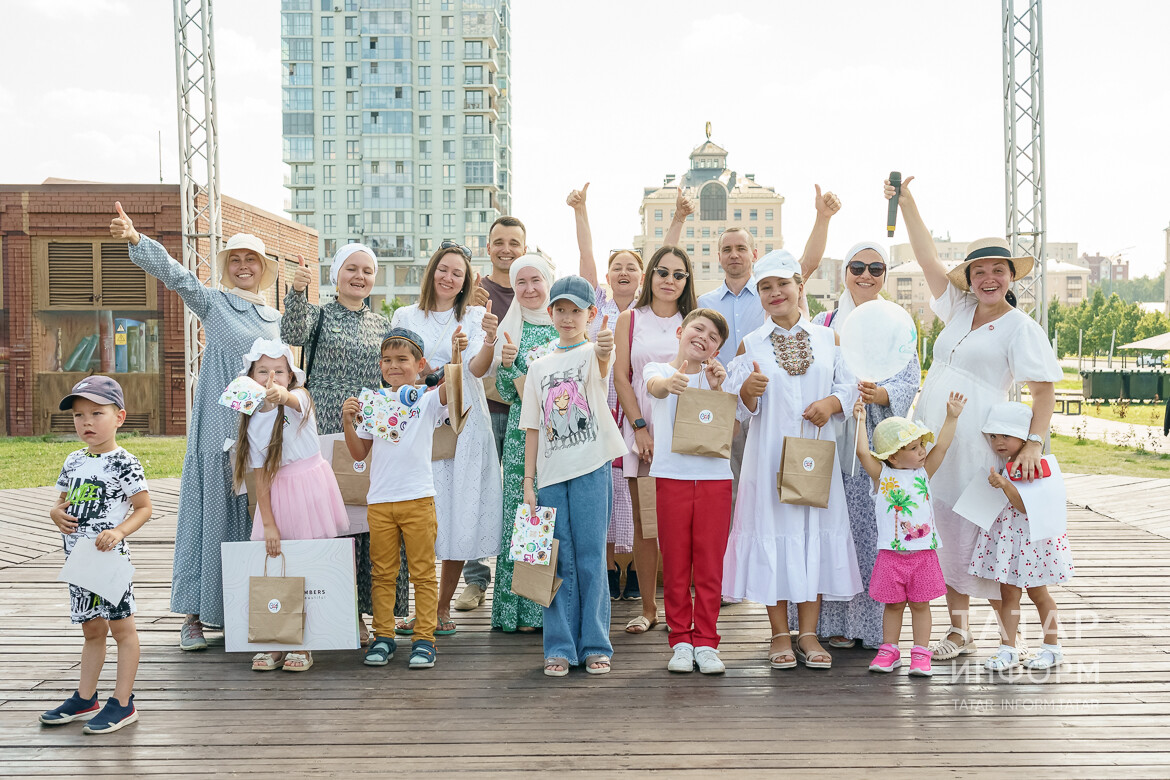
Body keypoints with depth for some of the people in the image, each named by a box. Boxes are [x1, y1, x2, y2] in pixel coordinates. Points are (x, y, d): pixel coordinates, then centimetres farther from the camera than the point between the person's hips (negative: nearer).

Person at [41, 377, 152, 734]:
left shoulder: (124, 463, -11)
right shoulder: (74, 461, 8)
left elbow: (144, 507, -9)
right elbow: (63, 500, 19)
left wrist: (119, 531, -24)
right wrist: (56, 513, -3)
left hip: (109, 557, -7)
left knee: (121, 627, 2)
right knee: (92, 628, 18)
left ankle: (122, 702, 9)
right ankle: (84, 698, 28)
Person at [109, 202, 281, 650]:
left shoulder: (274, 319, 17)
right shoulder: (212, 303, 3)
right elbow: (173, 273, -13)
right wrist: (135, 239, -27)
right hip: (219, 429, -4)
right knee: (211, 513, -4)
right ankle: (195, 615, 2)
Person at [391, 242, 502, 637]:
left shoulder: (475, 316, 7)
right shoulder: (406, 317, 11)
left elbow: (477, 369, -7)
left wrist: (489, 339, -27)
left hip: (464, 427, 0)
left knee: (460, 516, 0)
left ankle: (443, 607, 13)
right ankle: (419, 607, 9)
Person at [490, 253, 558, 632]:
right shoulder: (510, 331, 8)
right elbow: (506, 392, 5)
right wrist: (507, 364, -13)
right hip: (525, 433, 0)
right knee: (524, 511, -2)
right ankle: (523, 609, 7)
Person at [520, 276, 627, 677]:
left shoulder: (592, 353, 1)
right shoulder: (539, 367, 13)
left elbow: (602, 360, -26)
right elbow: (533, 427, 12)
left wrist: (605, 347, -50)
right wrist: (529, 480, 6)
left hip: (591, 467, -3)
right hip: (551, 472, 4)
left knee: (590, 557, 1)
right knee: (558, 561, 7)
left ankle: (595, 645, 12)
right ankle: (560, 647, 15)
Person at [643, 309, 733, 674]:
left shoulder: (715, 376, 11)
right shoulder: (658, 369, 5)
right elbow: (655, 384, -21)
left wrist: (716, 390, -19)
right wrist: (669, 383, -44)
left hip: (714, 477, 2)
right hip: (671, 476, -1)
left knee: (709, 564, 3)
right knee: (675, 564, 4)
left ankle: (705, 642, 13)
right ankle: (681, 640, 16)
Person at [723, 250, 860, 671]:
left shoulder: (827, 338, 9)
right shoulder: (751, 344, 4)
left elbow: (849, 385, 8)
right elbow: (742, 408, 0)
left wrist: (831, 402, -12)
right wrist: (749, 391, -22)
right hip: (770, 455, -1)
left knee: (816, 530, 3)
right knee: (773, 530, 0)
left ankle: (808, 634, 14)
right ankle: (780, 634, 12)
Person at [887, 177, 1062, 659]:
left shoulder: (1021, 327, -2)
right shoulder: (959, 310, 13)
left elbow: (1044, 389, -8)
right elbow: (927, 258, 13)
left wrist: (1034, 442, -20)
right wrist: (905, 201, 9)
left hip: (976, 444, -6)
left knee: (983, 537, -3)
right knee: (948, 535, 10)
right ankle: (959, 634, 21)